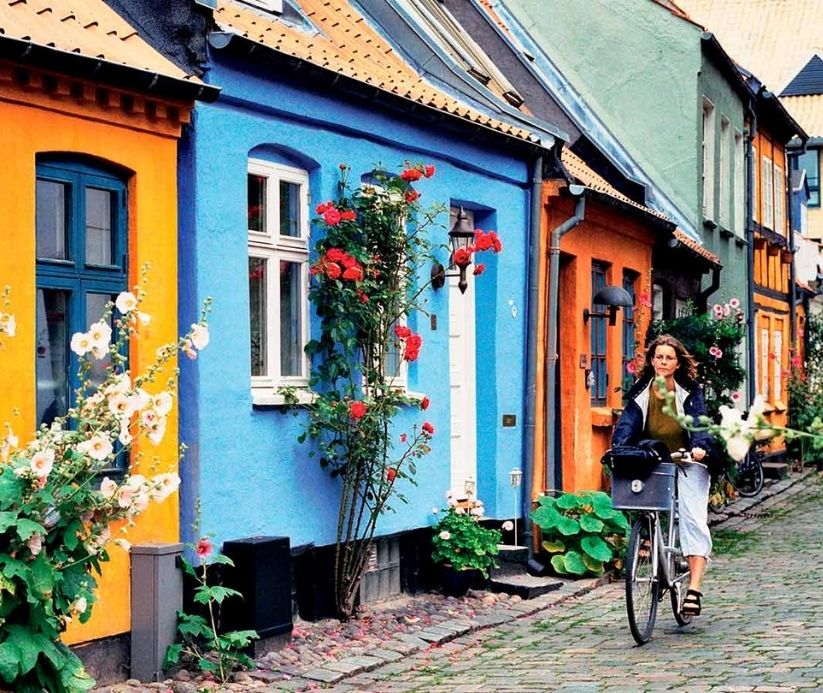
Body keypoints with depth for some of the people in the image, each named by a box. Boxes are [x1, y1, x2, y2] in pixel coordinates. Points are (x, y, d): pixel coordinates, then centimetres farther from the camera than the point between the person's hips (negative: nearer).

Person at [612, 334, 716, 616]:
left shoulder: (690, 391, -3)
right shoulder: (641, 391, 2)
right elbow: (628, 420, -11)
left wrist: (699, 446, -36)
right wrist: (619, 447, -30)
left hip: (688, 463, -3)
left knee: (693, 518, -15)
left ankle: (694, 588, -20)